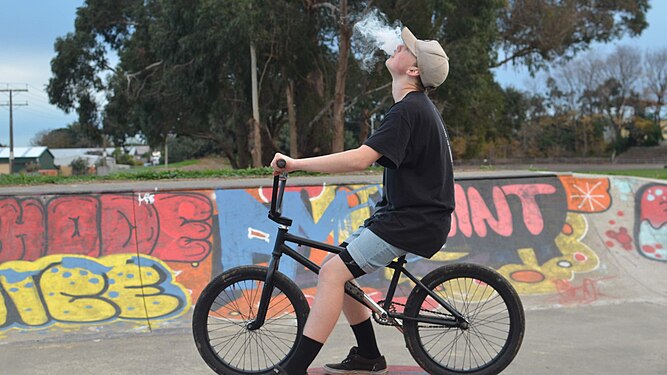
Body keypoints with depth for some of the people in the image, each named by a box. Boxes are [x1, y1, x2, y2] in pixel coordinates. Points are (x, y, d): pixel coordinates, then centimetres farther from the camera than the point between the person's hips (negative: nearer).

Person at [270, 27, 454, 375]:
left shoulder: (407, 111, -19)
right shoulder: (418, 105, 15)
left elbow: (360, 159, -31)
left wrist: (297, 163, -27)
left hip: (414, 222, -10)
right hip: (404, 212, 10)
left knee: (333, 272, -19)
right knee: (336, 267, 10)